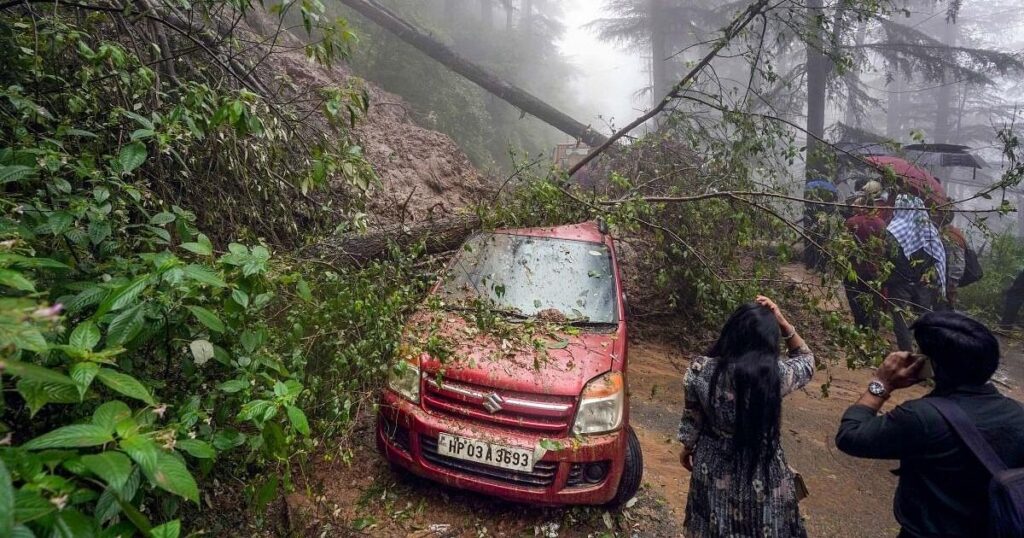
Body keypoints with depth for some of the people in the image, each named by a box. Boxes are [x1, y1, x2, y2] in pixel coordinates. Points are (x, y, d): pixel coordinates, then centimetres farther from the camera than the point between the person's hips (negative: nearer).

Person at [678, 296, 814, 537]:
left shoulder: (700, 370, -23)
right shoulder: (777, 375, -27)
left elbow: (692, 420, -6)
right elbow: (806, 360, -1)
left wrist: (687, 449, 13)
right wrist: (783, 323, -10)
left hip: (713, 468, 1)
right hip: (761, 472, -1)